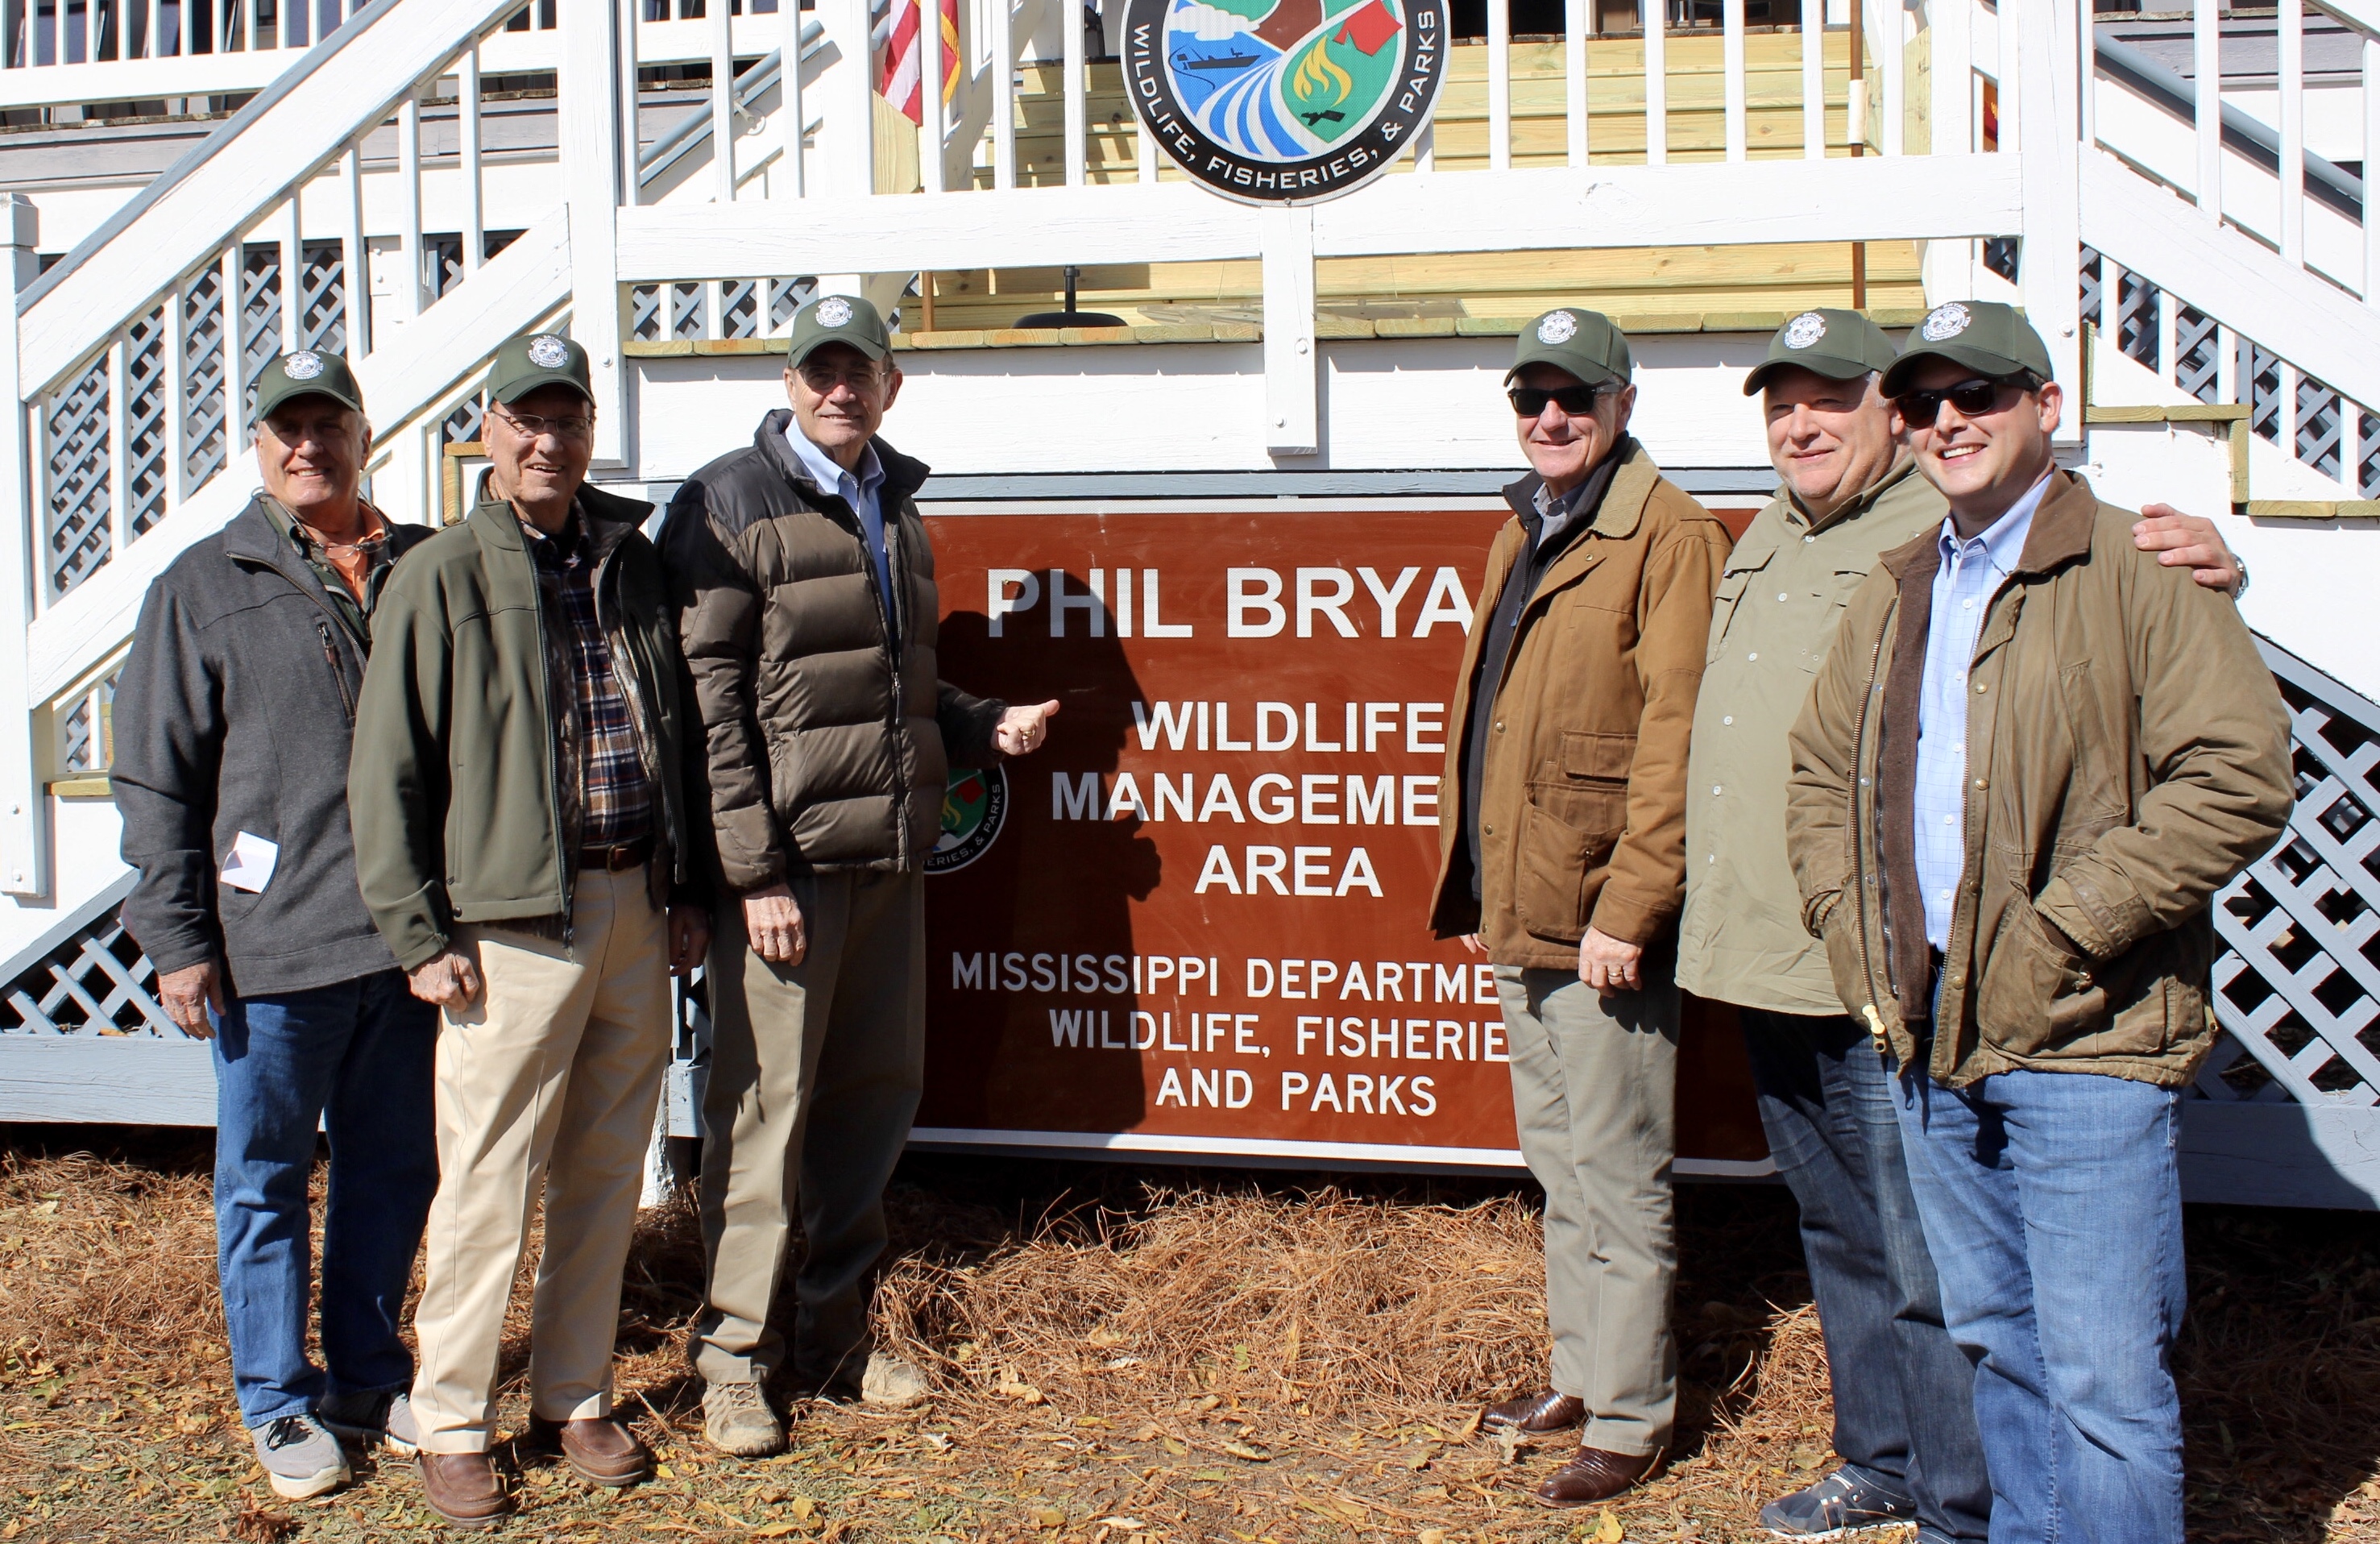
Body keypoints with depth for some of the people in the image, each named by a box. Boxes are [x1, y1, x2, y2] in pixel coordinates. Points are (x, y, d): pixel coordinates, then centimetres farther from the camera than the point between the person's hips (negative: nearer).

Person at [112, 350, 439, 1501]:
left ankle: (370, 1380, 28)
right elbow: (156, 778, 0)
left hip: (407, 934, 3)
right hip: (271, 945, -3)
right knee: (266, 1181, 7)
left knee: (394, 1168, 13)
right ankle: (281, 1404, 21)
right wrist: (176, 937, -5)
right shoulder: (205, 588, 1)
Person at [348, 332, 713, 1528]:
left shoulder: (632, 562, 12)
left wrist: (685, 891, 15)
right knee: (489, 1182, -2)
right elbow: (387, 770, -3)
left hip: (635, 907, 5)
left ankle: (573, 1398, 25)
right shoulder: (441, 577, -2)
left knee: (605, 1173, 12)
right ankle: (452, 1423, 13)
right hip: (513, 922, -5)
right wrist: (420, 933, -8)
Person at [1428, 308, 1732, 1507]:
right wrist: (1471, 887, 18)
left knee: (1619, 1178, 0)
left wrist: (1627, 912, -21)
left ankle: (1630, 1420, 11)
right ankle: (1578, 1375, 32)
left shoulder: (1668, 537, -12)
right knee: (1558, 1167, 19)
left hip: (1600, 920, -9)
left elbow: (1674, 740, -18)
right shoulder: (1522, 534, 16)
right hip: (1519, 915, 9)